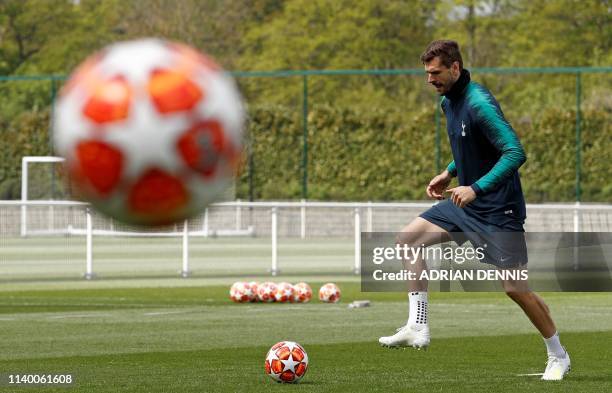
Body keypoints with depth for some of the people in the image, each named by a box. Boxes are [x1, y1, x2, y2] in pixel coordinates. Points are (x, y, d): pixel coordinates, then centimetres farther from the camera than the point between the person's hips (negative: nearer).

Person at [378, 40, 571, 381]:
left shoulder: (479, 103, -22)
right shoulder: (448, 102, 7)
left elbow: (515, 153, -28)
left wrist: (476, 188, -32)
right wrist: (450, 172, 12)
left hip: (498, 209, -9)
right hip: (465, 203, 9)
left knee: (516, 288, -7)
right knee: (409, 239, -1)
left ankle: (558, 356, 11)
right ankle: (418, 328, -2)